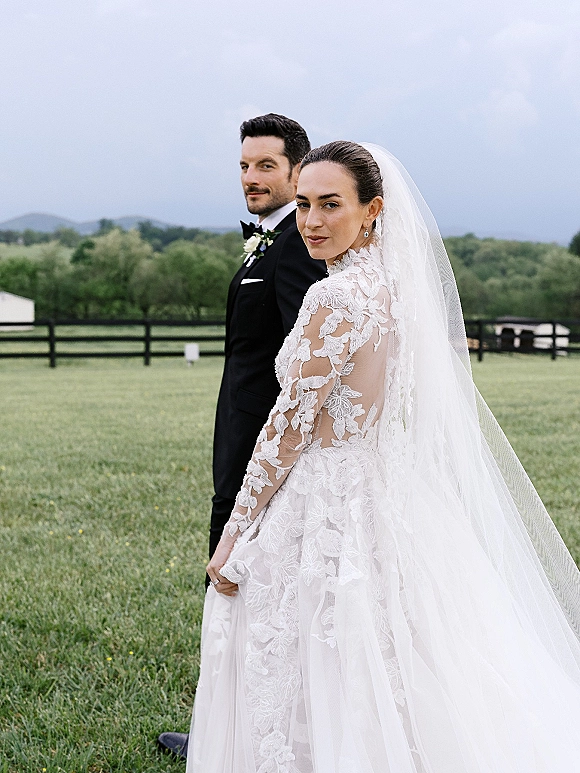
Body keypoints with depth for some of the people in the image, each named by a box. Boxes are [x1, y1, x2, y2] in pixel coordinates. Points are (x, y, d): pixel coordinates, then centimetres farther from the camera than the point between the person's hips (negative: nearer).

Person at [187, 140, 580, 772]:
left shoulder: (338, 296, -18)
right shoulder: (397, 287, 9)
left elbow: (290, 425, -17)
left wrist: (234, 535, -11)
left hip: (321, 510, -9)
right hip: (382, 502, 9)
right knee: (373, 701, 18)